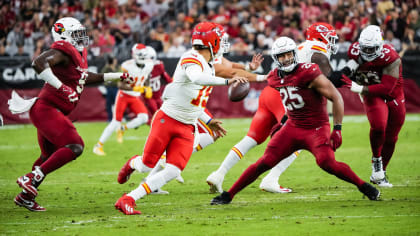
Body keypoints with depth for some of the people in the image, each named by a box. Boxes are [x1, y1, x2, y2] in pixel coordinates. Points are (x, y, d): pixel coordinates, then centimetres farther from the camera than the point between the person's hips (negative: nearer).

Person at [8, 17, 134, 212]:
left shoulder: (78, 54, 17)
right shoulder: (63, 51, -14)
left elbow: (85, 77, 34)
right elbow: (39, 63, -31)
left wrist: (118, 76, 34)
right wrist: (60, 87, -32)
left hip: (50, 112, 10)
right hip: (46, 109, -10)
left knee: (50, 157, 17)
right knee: (74, 147, -20)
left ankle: (25, 196, 21)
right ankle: (33, 179, -20)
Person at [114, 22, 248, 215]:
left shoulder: (209, 66, 15)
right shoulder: (192, 59, -15)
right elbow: (197, 78, -39)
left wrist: (208, 121, 22)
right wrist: (226, 82, -43)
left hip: (187, 129, 8)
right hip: (166, 119, -8)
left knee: (173, 172, -9)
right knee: (147, 165, 2)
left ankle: (128, 200, -4)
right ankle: (133, 163, 40)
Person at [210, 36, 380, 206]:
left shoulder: (309, 74, -18)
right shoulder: (276, 78, 3)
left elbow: (336, 97, -16)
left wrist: (337, 130, -19)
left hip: (316, 128, -5)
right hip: (293, 128, 5)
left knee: (327, 163, -28)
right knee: (264, 163, -3)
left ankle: (363, 186, -7)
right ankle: (229, 195, 5)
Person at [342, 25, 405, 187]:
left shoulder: (390, 58, -27)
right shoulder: (355, 51, -13)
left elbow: (386, 88, -31)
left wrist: (359, 88, -34)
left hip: (394, 96, 0)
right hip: (372, 96, 0)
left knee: (390, 139, 9)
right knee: (378, 127, -28)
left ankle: (378, 175, 27)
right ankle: (376, 160, -3)